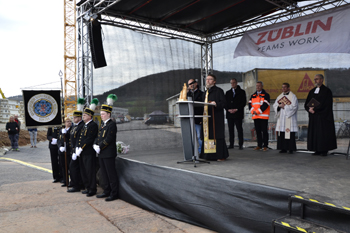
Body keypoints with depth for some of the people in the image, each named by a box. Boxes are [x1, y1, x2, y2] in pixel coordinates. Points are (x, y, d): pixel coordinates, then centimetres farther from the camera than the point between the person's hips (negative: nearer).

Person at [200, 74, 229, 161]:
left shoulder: (218, 90, 0)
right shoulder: (205, 93, 21)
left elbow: (223, 103, -9)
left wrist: (216, 104, -26)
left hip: (217, 117, -6)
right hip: (207, 117, 7)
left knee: (218, 136, -6)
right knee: (209, 136, 6)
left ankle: (221, 156, 2)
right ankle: (209, 155, 14)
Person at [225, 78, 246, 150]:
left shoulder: (241, 92, 6)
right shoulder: (228, 93, 17)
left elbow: (244, 102, -1)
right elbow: (225, 102, 11)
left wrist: (236, 109, -11)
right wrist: (228, 109, -7)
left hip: (238, 114, -3)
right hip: (229, 114, 4)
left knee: (239, 129, -4)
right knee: (231, 129, 4)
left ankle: (240, 144, 0)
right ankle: (231, 144, 8)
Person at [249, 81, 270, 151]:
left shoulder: (266, 95, -1)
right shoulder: (253, 95, 16)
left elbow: (265, 105, -12)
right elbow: (250, 104, 8)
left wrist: (257, 111, -14)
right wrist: (253, 111, -8)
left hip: (263, 116, -5)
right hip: (255, 116, 5)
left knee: (264, 131, -3)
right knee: (258, 131, 9)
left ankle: (265, 146, 2)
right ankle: (259, 145, 16)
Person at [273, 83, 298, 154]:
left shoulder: (293, 96, 0)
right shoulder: (280, 96, 16)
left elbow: (294, 106, -11)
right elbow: (275, 105, 9)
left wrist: (284, 106, -12)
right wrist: (279, 106, -11)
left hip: (289, 118, -5)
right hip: (281, 118, 5)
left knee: (290, 134, -7)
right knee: (281, 134, 2)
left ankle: (291, 149, -1)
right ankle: (283, 148, 8)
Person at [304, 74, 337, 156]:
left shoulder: (327, 91, -3)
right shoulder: (312, 91, 14)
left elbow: (325, 104, -13)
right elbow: (306, 104, 10)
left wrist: (314, 109, -14)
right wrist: (309, 109, -10)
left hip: (323, 117, -6)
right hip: (313, 117, 6)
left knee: (324, 133, -3)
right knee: (314, 133, 3)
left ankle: (325, 150, 4)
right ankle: (318, 150, 8)